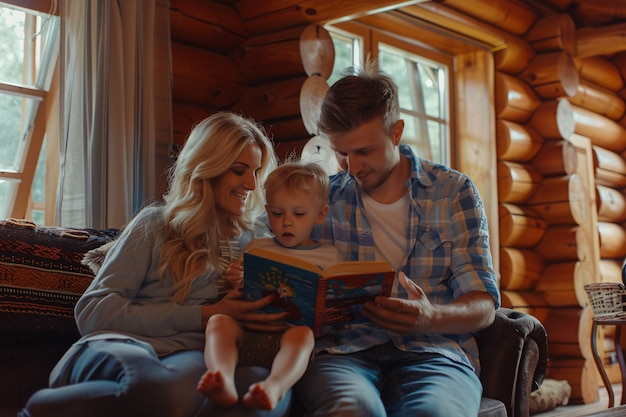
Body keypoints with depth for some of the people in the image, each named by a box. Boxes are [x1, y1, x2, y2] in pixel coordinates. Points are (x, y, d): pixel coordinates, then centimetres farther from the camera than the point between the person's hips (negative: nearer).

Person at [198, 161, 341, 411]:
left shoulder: (329, 257, 18)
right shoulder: (256, 248, 22)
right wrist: (235, 283, -1)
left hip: (291, 332, -2)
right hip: (248, 332, 2)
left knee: (302, 334, -35)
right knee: (218, 321, -27)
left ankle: (274, 387, -63)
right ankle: (225, 384, -53)